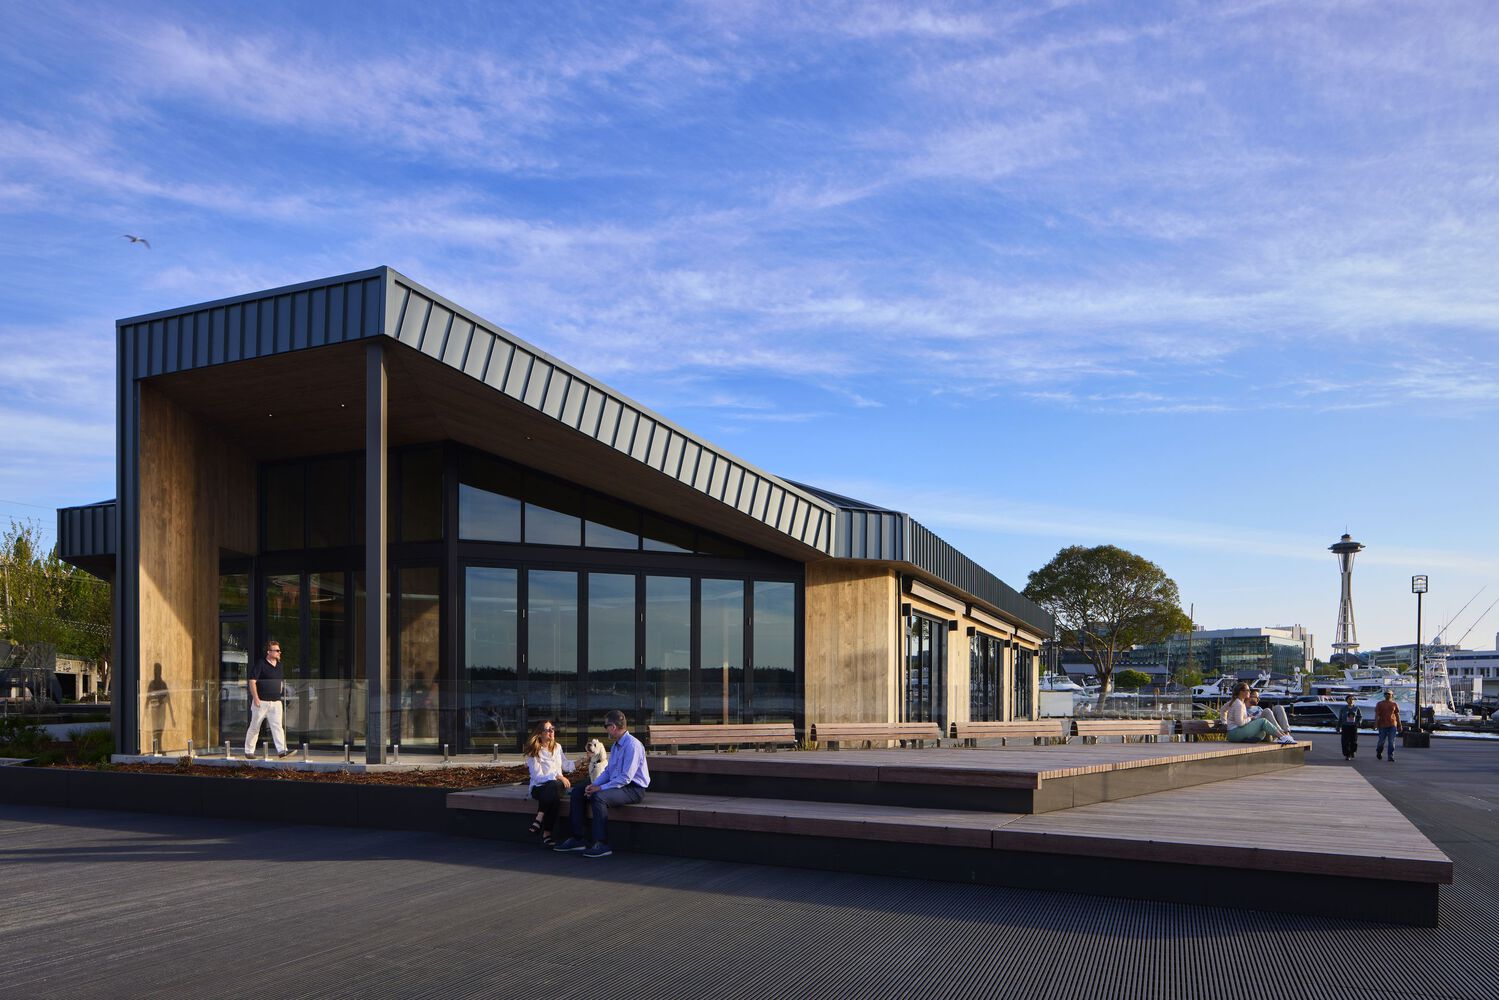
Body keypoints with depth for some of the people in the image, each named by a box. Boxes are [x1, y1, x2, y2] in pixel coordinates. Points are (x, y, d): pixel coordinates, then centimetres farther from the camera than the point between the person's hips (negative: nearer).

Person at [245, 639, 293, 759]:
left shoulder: (279, 665, 13)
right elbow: (252, 681, -10)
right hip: (261, 702, -5)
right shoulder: (260, 664, -8)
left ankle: (282, 750, -15)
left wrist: (281, 694, 17)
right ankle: (249, 751, 17)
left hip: (276, 702, 5)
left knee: (277, 726, -6)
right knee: (254, 727, 6)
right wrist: (256, 698, -15)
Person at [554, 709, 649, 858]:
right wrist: (593, 785, 1)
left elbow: (626, 778, -23)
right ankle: (577, 839, 3)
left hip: (633, 789, -10)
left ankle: (602, 844, -28)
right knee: (577, 792, 4)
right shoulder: (615, 746, 14)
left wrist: (601, 788, -20)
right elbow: (607, 771, 20)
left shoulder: (632, 745, -18)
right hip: (616, 785, 10)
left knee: (598, 797, -34)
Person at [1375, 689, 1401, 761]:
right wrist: (1375, 725, -10)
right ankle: (1378, 753, 30)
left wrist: (1399, 726, 8)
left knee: (1392, 742, -5)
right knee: (1381, 741, 5)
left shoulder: (1395, 704, 8)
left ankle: (1391, 757, -2)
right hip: (1382, 725, -1)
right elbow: (1376, 715, 0)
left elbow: (1397, 715, 10)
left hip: (1392, 725, 1)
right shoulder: (1380, 704, 4)